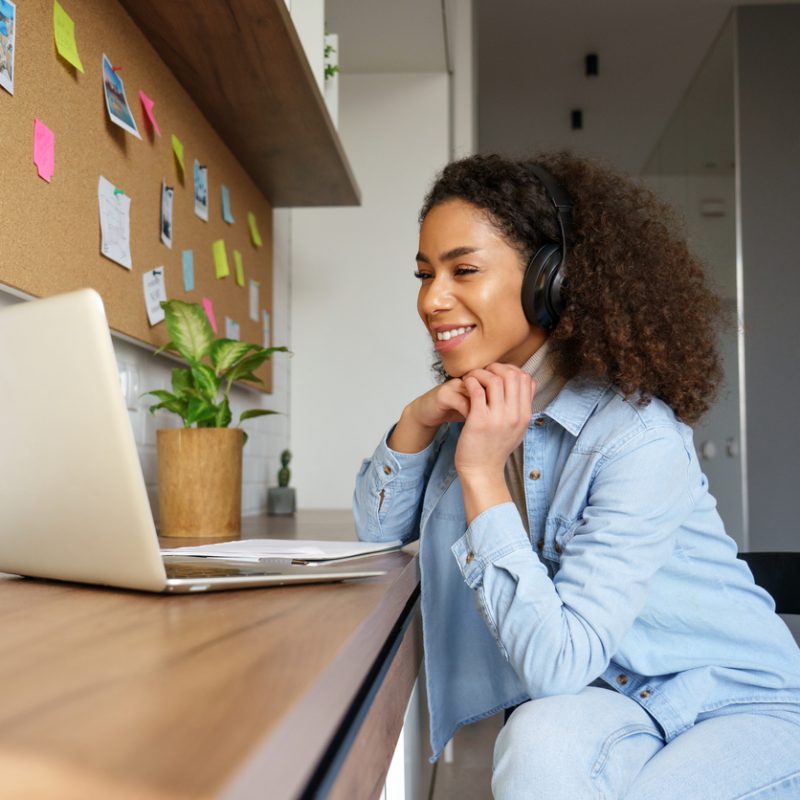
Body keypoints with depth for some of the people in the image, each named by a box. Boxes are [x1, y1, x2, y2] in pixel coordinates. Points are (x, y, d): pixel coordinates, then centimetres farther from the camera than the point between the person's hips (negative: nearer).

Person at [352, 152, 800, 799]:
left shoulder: (640, 440, -26)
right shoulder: (479, 404, -3)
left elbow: (556, 664, -29)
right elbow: (378, 527, 6)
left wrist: (481, 474, -28)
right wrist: (417, 421, -12)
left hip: (743, 703, -4)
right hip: (614, 698, 4)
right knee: (539, 744, -29)